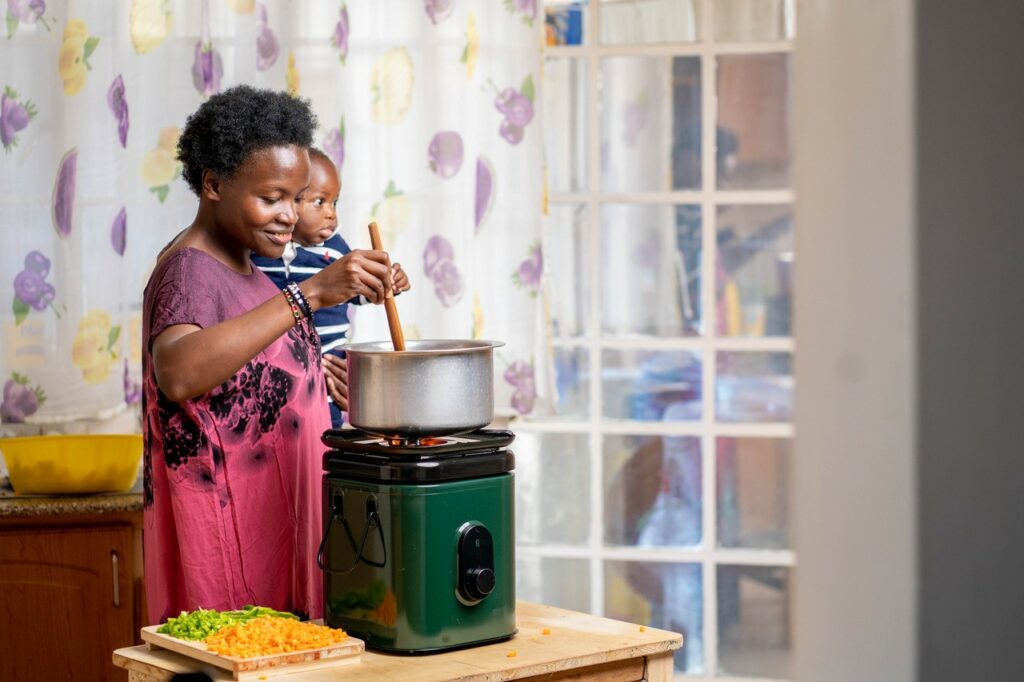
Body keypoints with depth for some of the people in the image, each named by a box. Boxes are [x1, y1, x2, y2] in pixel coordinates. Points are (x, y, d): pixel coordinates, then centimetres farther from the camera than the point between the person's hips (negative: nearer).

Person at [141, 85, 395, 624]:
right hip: (229, 536, -10)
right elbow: (177, 374, -39)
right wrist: (308, 294, -41)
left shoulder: (237, 269, 14)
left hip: (275, 528, 10)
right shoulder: (188, 271, -16)